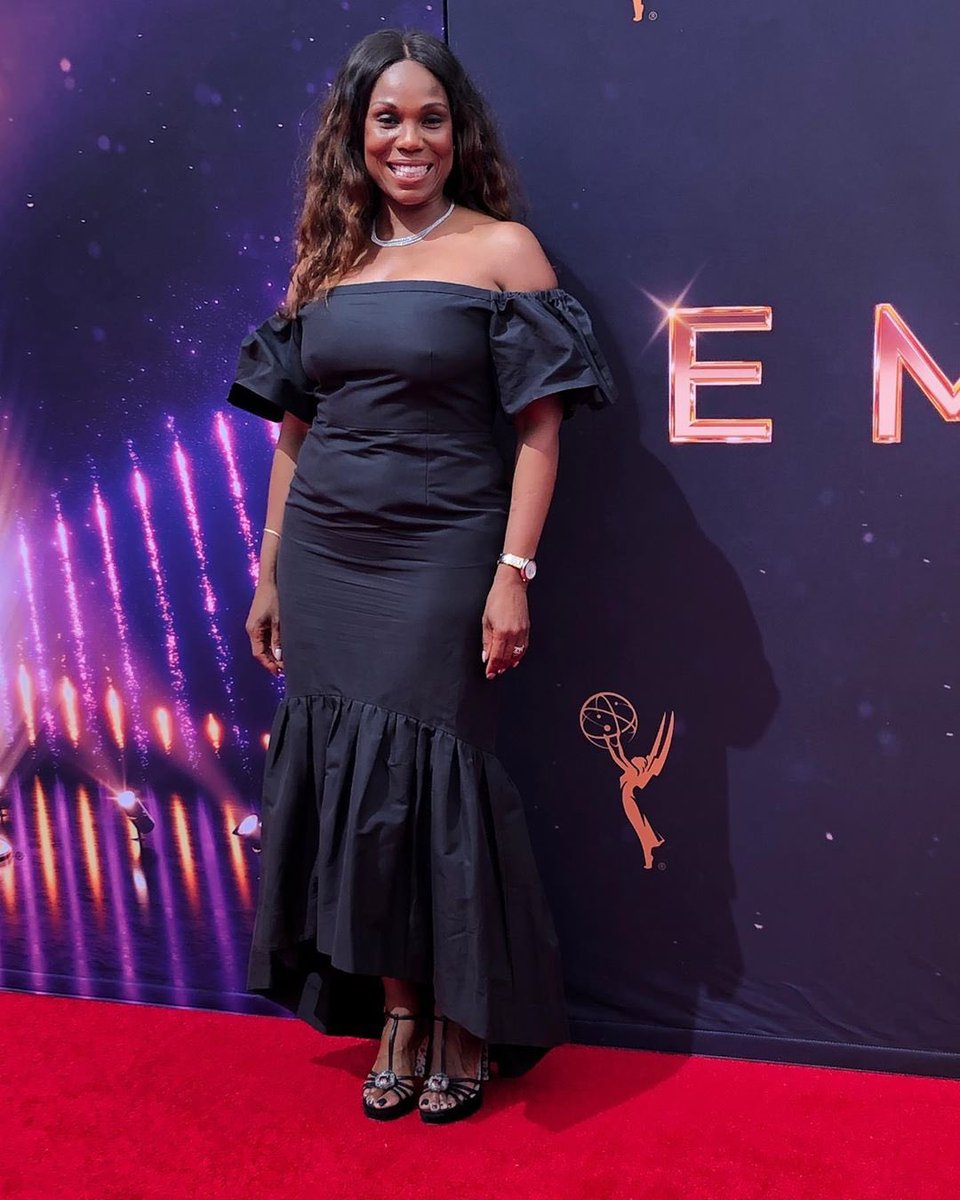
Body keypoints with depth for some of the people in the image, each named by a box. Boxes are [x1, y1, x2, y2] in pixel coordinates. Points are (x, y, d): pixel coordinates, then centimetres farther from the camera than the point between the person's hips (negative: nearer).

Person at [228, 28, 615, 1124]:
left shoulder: (502, 249, -1)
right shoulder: (324, 259, 11)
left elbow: (539, 423, -6)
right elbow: (294, 429, 13)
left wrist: (513, 573, -13)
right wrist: (269, 572, 11)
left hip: (439, 558, -4)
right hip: (324, 559, 4)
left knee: (428, 777, 0)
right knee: (347, 778, 7)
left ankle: (463, 1024, 19)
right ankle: (395, 1013, 23)